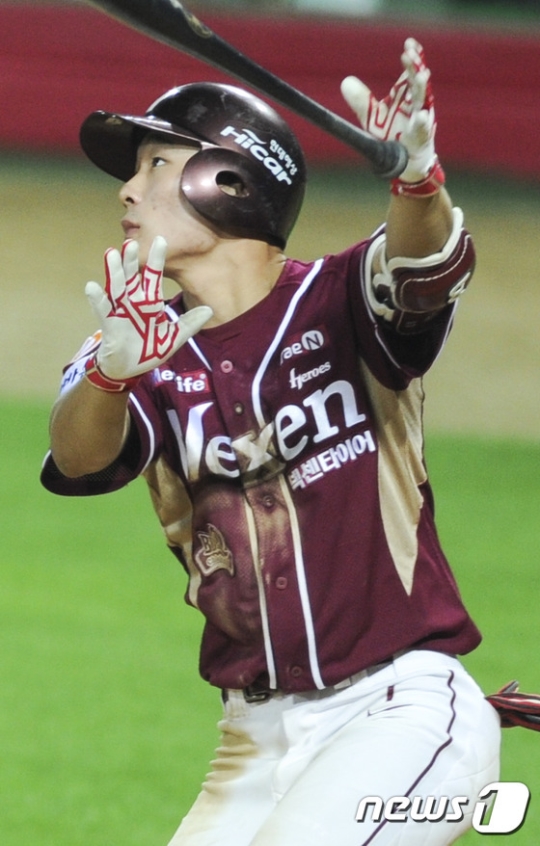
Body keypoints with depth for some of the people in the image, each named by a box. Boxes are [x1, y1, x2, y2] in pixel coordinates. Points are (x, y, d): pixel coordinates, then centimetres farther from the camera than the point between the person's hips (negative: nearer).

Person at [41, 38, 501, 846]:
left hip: (399, 714, -6)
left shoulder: (341, 303, -6)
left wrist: (416, 180, -51)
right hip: (259, 740, 6)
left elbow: (427, 267, -28)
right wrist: (110, 371, -40)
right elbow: (78, 457, -17)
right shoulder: (150, 349, 3)